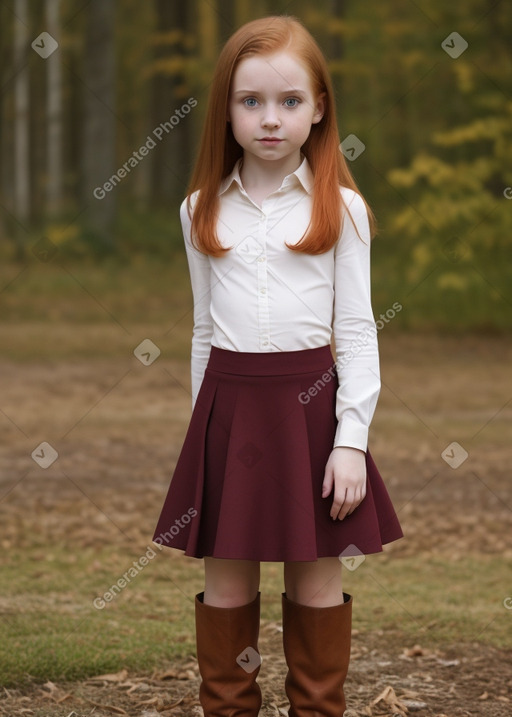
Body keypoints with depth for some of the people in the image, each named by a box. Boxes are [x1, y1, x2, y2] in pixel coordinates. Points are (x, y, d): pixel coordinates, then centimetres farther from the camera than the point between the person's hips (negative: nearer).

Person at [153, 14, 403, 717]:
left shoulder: (341, 208, 0)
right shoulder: (204, 210, 7)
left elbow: (356, 329, -2)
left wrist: (351, 440, -8)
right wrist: (206, 420, 13)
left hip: (311, 401, -2)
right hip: (228, 401, 2)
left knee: (318, 575, 5)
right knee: (226, 579, 5)